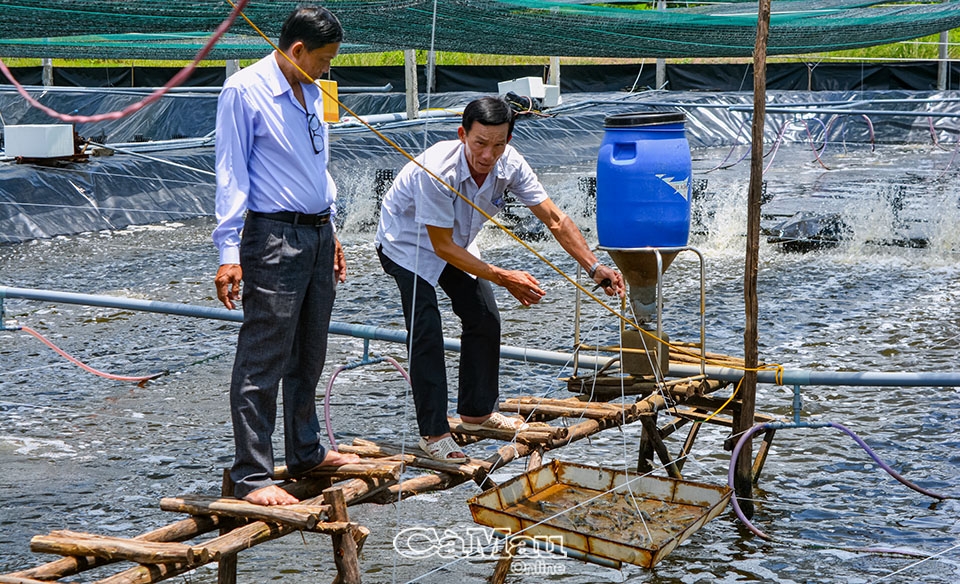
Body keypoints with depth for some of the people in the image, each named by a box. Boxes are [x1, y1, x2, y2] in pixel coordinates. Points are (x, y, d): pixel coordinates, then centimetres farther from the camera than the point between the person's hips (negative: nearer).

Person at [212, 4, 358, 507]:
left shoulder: (311, 93, 15)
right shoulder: (244, 91, -10)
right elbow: (231, 174, -12)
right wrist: (229, 253, -17)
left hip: (318, 235, 8)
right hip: (274, 238, -8)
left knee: (309, 356, 16)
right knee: (263, 362, -7)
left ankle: (305, 451, 28)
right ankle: (251, 477, -4)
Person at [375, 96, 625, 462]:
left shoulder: (509, 165, -21)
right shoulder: (437, 171, -39)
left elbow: (555, 220, -17)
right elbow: (442, 247, -31)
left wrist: (594, 268, -27)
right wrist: (503, 278, -33)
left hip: (457, 243, 7)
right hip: (407, 243, -7)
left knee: (485, 321, 7)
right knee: (425, 330, -17)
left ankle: (476, 412, 24)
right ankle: (433, 433, -11)